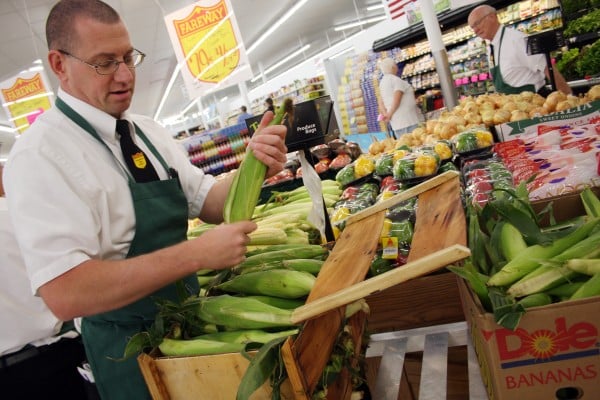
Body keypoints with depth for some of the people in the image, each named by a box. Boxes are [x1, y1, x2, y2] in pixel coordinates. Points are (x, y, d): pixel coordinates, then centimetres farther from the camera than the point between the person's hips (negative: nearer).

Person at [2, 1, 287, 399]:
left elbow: (211, 203, 1)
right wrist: (198, 253, -32)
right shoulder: (40, 155, -21)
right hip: (132, 347, -7)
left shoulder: (150, 131, 2)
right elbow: (65, 293, -30)